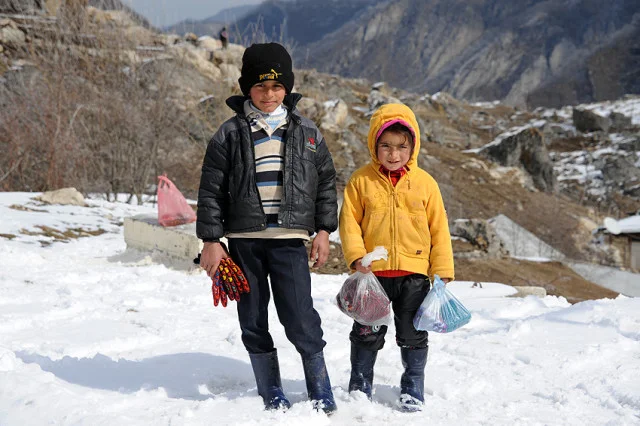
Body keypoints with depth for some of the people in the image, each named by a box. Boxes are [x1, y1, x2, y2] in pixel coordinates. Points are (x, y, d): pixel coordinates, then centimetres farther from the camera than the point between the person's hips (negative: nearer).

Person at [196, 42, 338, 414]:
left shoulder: (307, 132, 6)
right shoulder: (231, 134, 2)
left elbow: (326, 182, 12)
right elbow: (211, 189, 3)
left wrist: (324, 230, 6)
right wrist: (211, 240, -1)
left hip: (289, 238, -1)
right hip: (243, 238, 1)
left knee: (301, 318, -8)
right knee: (253, 320, 7)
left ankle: (322, 394, 7)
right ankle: (272, 395, 19)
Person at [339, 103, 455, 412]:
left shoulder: (424, 183, 0)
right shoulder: (361, 180, -2)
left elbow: (439, 229, 3)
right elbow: (349, 220, -1)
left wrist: (442, 271, 1)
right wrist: (356, 256, -14)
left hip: (414, 274, 1)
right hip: (373, 272, 0)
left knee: (413, 335, 10)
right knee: (367, 333, 9)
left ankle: (413, 388, 25)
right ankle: (360, 386, 26)